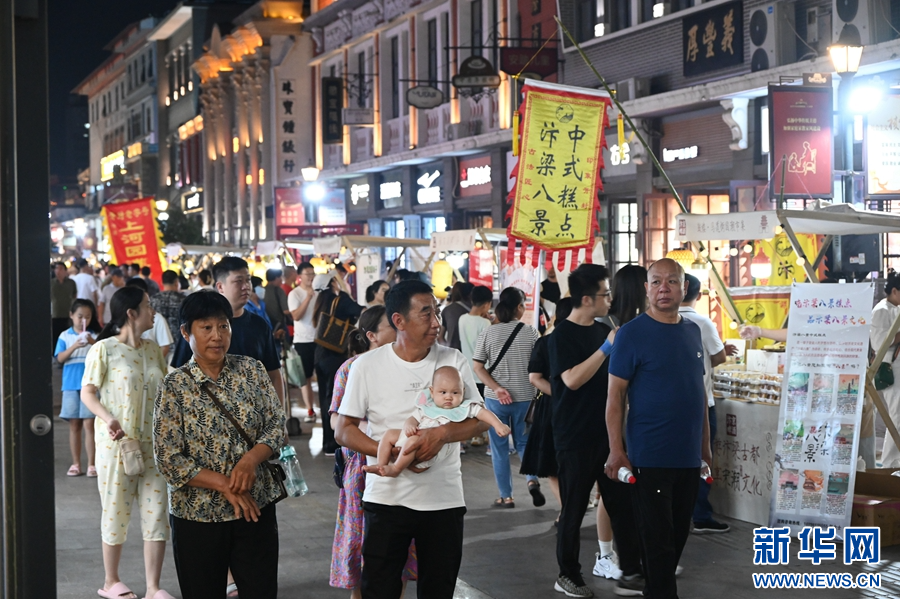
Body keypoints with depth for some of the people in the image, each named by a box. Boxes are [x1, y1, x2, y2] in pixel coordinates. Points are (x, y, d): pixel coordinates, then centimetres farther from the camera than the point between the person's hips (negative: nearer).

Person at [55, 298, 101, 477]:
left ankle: (91, 465, -2)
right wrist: (75, 346, -17)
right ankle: (76, 464, 14)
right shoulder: (65, 336, 7)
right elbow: (60, 358, -3)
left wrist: (93, 343, -21)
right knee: (74, 425, 7)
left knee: (89, 424, -6)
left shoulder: (95, 336, 3)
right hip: (71, 385, 2)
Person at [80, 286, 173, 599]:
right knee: (117, 511, 7)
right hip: (117, 442, -5)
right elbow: (87, 392, -11)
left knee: (157, 512, 2)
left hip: (152, 442, 5)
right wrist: (108, 418, -27)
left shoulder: (152, 349, 9)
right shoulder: (104, 349, -8)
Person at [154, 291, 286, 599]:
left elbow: (276, 425, 2)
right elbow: (169, 460, -10)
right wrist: (225, 485, -16)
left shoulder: (252, 371, 2)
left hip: (256, 508, 2)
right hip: (197, 517, -2)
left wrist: (252, 459, -17)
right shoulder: (174, 387, -6)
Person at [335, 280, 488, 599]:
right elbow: (345, 431, -2)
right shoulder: (367, 366, -5)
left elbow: (480, 419, 1)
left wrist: (443, 433, -20)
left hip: (445, 499, 2)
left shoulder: (454, 361, 0)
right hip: (387, 497, -2)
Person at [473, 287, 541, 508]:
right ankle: (532, 478, -5)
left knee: (499, 448, 11)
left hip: (495, 399, 0)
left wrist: (497, 388, -11)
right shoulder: (531, 332, -5)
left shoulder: (488, 333, -4)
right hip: (525, 397, 1)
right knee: (524, 442, 19)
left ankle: (506, 496, 14)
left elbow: (477, 367, -7)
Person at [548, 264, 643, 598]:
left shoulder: (604, 331, 10)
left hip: (608, 433, 6)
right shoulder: (562, 336, -11)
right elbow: (572, 379, -24)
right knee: (574, 508, 3)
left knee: (622, 504, 5)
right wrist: (606, 348, -25)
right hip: (575, 438, -6)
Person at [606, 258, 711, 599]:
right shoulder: (632, 333, -9)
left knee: (678, 536, 15)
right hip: (650, 458, -6)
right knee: (657, 541, -1)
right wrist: (616, 451, -15)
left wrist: (705, 445, 15)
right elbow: (615, 395, -10)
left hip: (689, 457, 6)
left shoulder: (692, 332, 9)